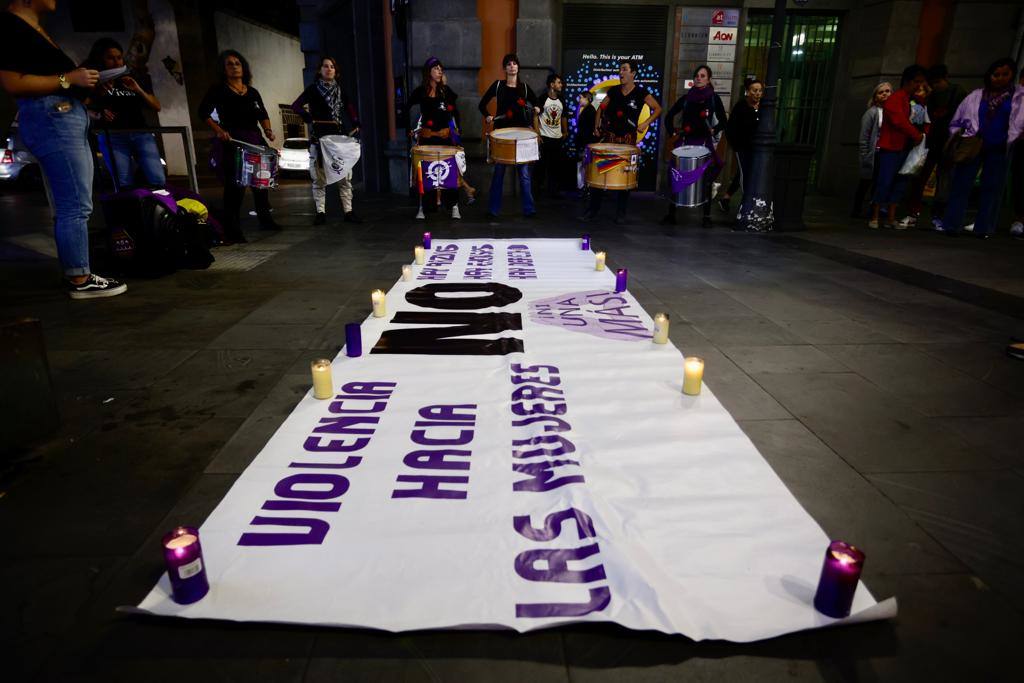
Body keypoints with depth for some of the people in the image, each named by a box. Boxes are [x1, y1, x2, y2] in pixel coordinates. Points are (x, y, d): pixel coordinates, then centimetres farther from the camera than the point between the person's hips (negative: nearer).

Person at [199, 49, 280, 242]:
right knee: (235, 184, -11)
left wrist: (267, 129, -6)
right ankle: (231, 228, -7)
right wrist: (219, 131, -17)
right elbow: (203, 112, -3)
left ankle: (265, 219, 28)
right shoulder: (218, 91, 3)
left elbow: (263, 114, 14)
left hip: (254, 140, 5)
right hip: (231, 141, -5)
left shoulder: (253, 92, 17)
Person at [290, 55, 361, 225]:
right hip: (319, 139, -3)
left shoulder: (340, 89, 14)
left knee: (345, 177, 1)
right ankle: (321, 213, 5)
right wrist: (309, 119, -15)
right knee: (319, 178, 0)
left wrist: (355, 124, 8)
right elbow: (295, 106, -3)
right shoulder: (313, 89, 3)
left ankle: (348, 211, 5)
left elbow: (350, 108, 23)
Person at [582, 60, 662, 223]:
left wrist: (645, 123, -11)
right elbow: (601, 108, 17)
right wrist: (597, 126, 7)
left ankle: (620, 212, 12)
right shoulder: (613, 90, 6)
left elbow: (658, 109, 0)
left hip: (628, 138, -3)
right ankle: (593, 208, 6)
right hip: (609, 136, 3)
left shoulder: (640, 93, -3)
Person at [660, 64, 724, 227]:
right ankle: (671, 213, 9)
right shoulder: (686, 98, 7)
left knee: (705, 179, -1)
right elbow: (669, 116, 15)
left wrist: (714, 130, -10)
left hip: (704, 142, -2)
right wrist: (672, 133, 5)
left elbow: (723, 121, 6)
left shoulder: (714, 99, 2)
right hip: (685, 141, 2)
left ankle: (707, 216, 6)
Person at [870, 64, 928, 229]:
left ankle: (891, 218, 8)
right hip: (890, 148, -8)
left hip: (903, 148, 8)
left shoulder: (911, 100, 17)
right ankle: (874, 217, -2)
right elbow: (900, 121, -18)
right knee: (884, 182, -9)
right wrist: (917, 135, -12)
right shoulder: (895, 99, -8)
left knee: (899, 183, 5)